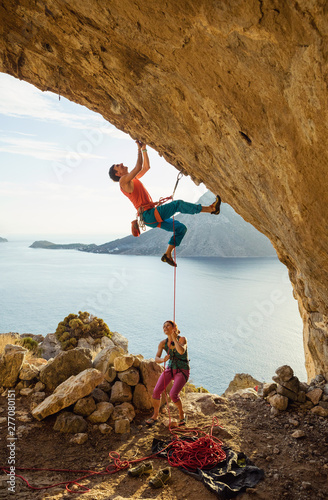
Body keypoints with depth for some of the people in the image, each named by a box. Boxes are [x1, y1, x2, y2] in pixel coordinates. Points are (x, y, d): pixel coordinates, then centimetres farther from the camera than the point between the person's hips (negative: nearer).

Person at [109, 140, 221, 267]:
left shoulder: (133, 179, 24)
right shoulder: (123, 180, -4)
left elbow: (146, 167, 30)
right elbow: (138, 167, -16)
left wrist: (144, 149, 22)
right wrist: (139, 149, -6)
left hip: (152, 217, 10)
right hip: (149, 214, -10)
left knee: (181, 228, 7)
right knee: (178, 204, -15)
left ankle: (167, 254, 8)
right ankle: (210, 209, -9)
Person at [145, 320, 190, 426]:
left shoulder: (182, 339, -16)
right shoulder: (163, 343, -5)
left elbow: (182, 351, -36)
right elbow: (156, 359, -12)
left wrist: (174, 339, -25)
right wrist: (163, 359, -34)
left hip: (183, 371, -4)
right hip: (170, 369, 4)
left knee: (173, 394, -21)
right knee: (156, 391, -11)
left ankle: (181, 415, 8)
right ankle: (155, 415, 13)